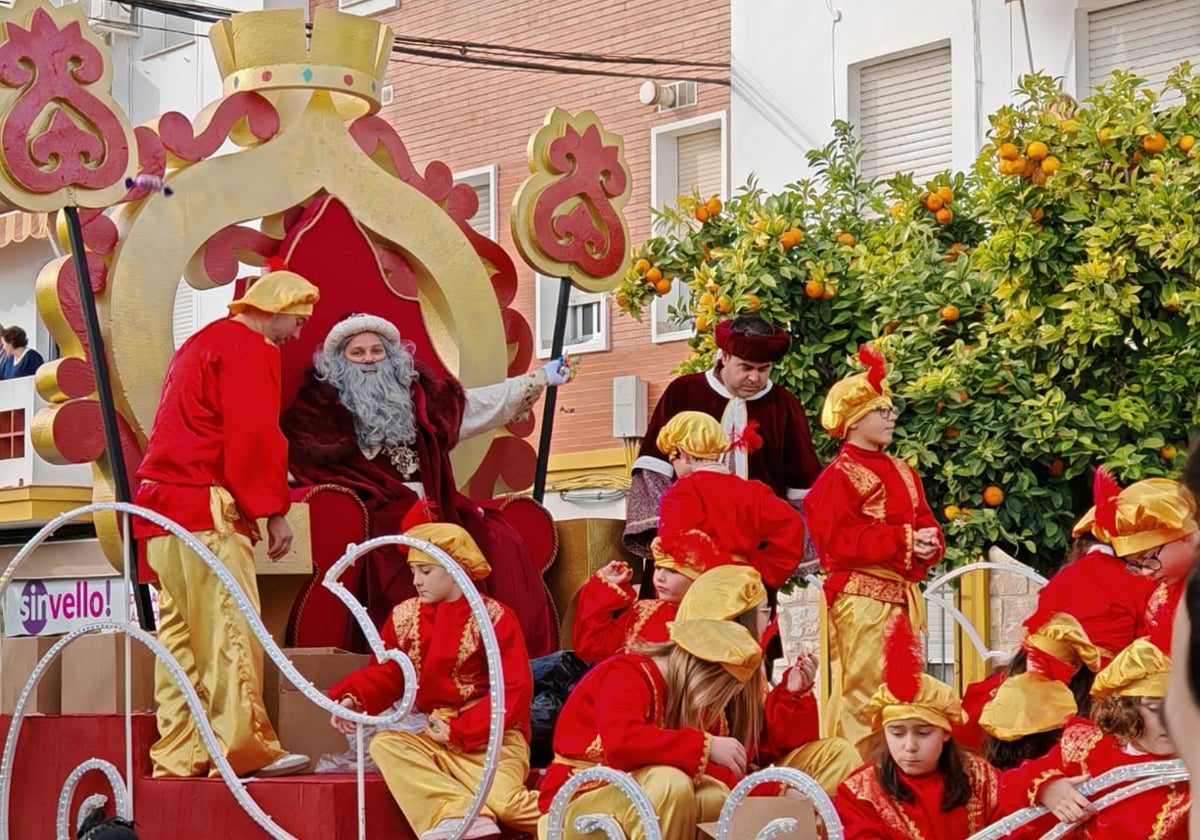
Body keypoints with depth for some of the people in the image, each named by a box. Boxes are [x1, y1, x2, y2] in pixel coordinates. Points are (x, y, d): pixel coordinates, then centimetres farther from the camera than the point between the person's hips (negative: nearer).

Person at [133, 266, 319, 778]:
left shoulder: (200, 345, 26)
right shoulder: (250, 349, -5)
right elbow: (255, 435, -15)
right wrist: (274, 510, -13)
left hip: (161, 501, 10)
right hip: (206, 507, -10)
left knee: (178, 632, 7)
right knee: (229, 628, -11)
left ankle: (179, 754, 7)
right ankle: (243, 747, -14)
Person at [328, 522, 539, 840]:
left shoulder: (494, 618, -7)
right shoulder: (405, 616, 8)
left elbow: (514, 691, -12)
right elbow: (385, 674, 5)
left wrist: (458, 730, -18)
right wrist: (352, 699, -18)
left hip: (491, 736, -5)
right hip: (434, 735, 6)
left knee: (503, 802, -31)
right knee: (384, 744, -24)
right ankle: (457, 811, -35)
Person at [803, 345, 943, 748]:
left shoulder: (902, 472, 16)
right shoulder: (840, 476, -7)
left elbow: (925, 524, 16)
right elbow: (840, 541, -17)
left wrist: (929, 543, -9)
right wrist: (904, 541, -19)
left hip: (902, 594, 8)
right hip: (860, 596, -8)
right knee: (862, 687, -8)